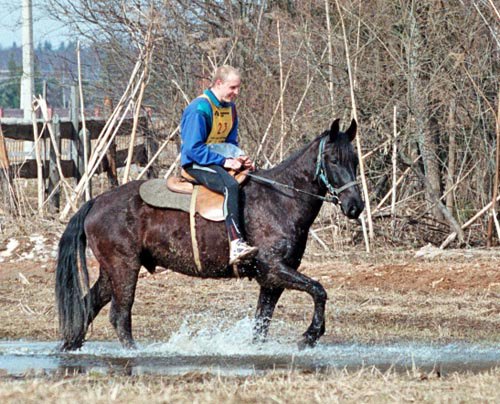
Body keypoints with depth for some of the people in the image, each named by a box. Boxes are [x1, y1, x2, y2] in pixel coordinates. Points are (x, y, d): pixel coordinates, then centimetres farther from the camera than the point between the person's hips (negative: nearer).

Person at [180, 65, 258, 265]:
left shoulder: (229, 107, 10)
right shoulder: (199, 109, -17)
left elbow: (231, 142, 18)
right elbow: (193, 148, -22)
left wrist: (239, 157, -5)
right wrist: (224, 161, -24)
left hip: (220, 157, 9)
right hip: (196, 162, -9)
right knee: (230, 185, -35)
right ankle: (236, 245, -47)